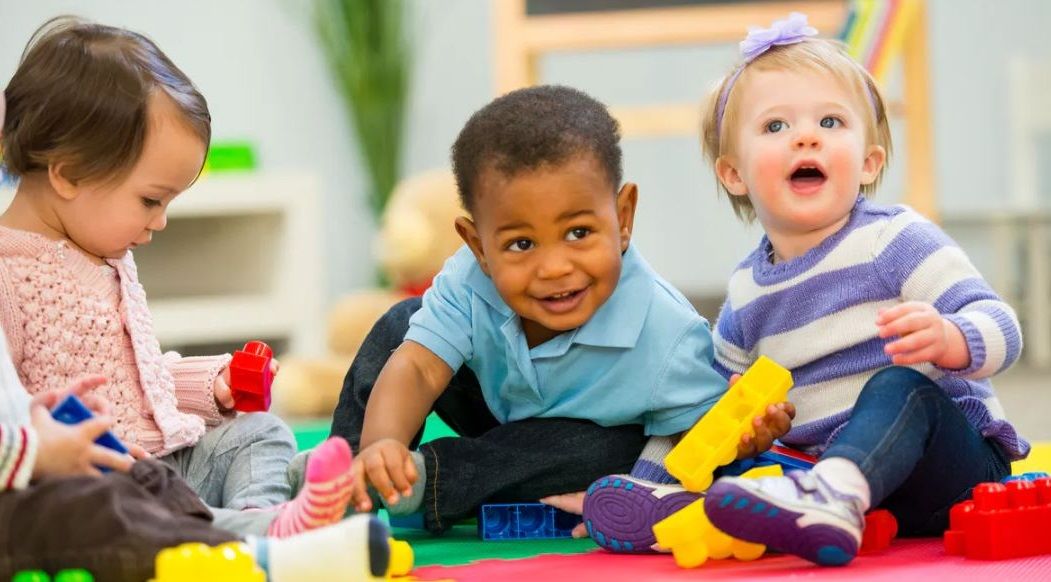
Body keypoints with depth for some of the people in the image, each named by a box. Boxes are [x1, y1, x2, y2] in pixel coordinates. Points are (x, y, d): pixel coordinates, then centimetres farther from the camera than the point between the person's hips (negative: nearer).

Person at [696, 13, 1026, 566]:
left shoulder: (895, 240, -5)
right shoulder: (745, 294, 12)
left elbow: (999, 327, -14)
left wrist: (948, 339, -36)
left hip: (955, 462, -6)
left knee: (898, 385, -37)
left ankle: (832, 499, -63)